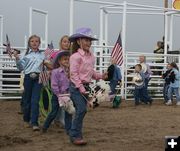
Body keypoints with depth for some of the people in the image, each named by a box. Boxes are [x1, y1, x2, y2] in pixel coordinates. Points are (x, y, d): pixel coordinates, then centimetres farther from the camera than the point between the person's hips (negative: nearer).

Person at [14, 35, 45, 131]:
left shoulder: (42, 54, 12)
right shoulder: (26, 54, 5)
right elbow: (21, 68, 3)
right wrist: (17, 59, -11)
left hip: (38, 78, 0)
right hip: (28, 78, 0)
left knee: (35, 101, -7)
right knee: (27, 100, 7)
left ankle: (34, 123, -9)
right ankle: (26, 120, 27)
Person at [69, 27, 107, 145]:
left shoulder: (91, 56, 9)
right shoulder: (76, 56, -15)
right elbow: (74, 74, -17)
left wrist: (100, 76, 3)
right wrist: (80, 87, -21)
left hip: (86, 86, 8)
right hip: (77, 87, -8)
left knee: (81, 110, 12)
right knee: (82, 109, -14)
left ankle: (76, 134, 22)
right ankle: (75, 135, -6)